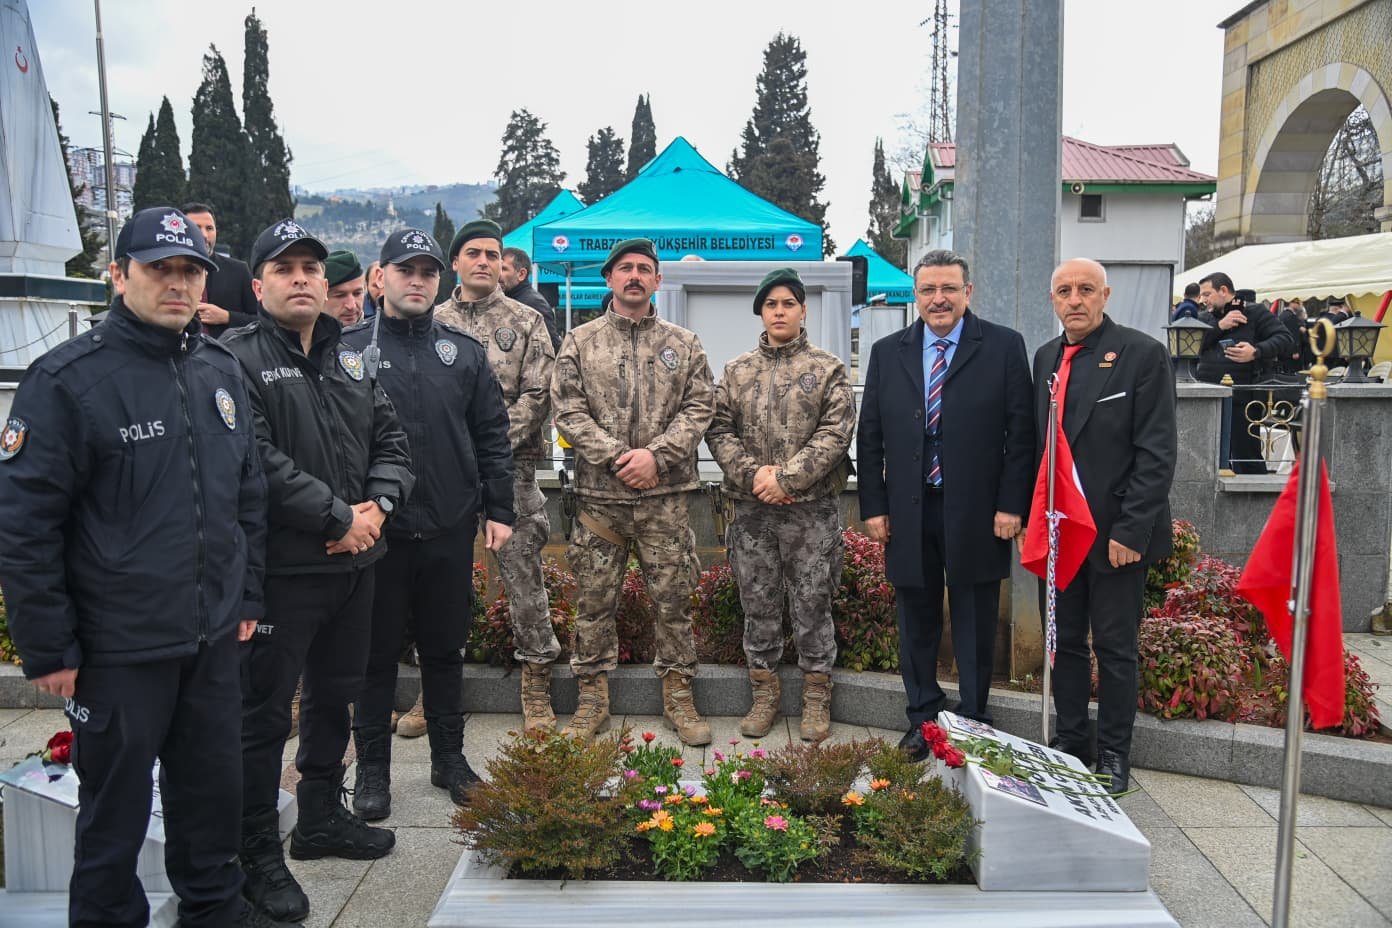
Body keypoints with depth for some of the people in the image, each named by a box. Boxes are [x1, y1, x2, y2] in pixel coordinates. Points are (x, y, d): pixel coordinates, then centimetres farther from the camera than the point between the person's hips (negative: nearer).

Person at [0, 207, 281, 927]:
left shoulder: (222, 371, 6)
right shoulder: (68, 379, -12)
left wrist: (247, 596, 14)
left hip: (215, 637, 6)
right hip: (118, 647, -5)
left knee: (213, 785, 19)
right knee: (116, 805, 12)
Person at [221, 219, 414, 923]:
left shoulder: (350, 357, 13)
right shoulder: (239, 358, -10)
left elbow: (390, 440, 12)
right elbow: (259, 462, -21)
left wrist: (376, 505, -6)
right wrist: (338, 517, -18)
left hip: (354, 562, 7)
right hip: (282, 568, -7)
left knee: (335, 697, 20)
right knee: (265, 712, 3)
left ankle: (322, 818, 38)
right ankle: (258, 854, 18)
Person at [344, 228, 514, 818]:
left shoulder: (464, 352, 8)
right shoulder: (350, 349, 0)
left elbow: (492, 437, 8)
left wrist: (498, 510, 4)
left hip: (450, 529, 3)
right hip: (377, 529, -2)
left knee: (445, 648, 14)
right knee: (377, 653, 9)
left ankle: (449, 759, 30)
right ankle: (372, 770, 23)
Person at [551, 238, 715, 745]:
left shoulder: (683, 343, 8)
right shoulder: (579, 342, 6)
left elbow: (699, 408, 1)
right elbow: (568, 411, -2)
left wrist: (656, 455, -13)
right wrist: (617, 457, -12)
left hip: (664, 496, 1)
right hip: (598, 495, 0)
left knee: (673, 598, 6)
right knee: (594, 600, 6)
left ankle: (678, 695, 20)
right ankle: (592, 697, 20)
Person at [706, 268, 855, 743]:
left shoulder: (828, 369, 2)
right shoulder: (737, 371, 10)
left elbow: (835, 433, -7)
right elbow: (719, 430, 4)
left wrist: (786, 476, -15)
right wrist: (752, 474, -11)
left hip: (813, 508, -2)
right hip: (751, 508, 3)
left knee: (812, 602, 4)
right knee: (758, 603, 10)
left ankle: (816, 696, 19)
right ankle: (764, 693, 24)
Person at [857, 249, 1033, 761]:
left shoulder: (1004, 346, 0)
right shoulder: (887, 352, 8)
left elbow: (1020, 432, -2)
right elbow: (870, 436, 8)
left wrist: (1011, 505, -8)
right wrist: (873, 506, 2)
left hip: (976, 515, -2)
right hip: (908, 513, 3)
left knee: (975, 627, 9)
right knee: (917, 622, 12)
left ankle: (973, 722, 24)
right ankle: (922, 721, 26)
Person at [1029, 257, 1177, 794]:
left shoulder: (1142, 354, -9)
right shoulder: (1046, 358, 10)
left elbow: (1157, 454, -13)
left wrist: (1130, 530, -17)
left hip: (1115, 532, -5)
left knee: (1115, 648, 6)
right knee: (1064, 643, 14)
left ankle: (1114, 754, 20)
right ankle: (1070, 743, 27)